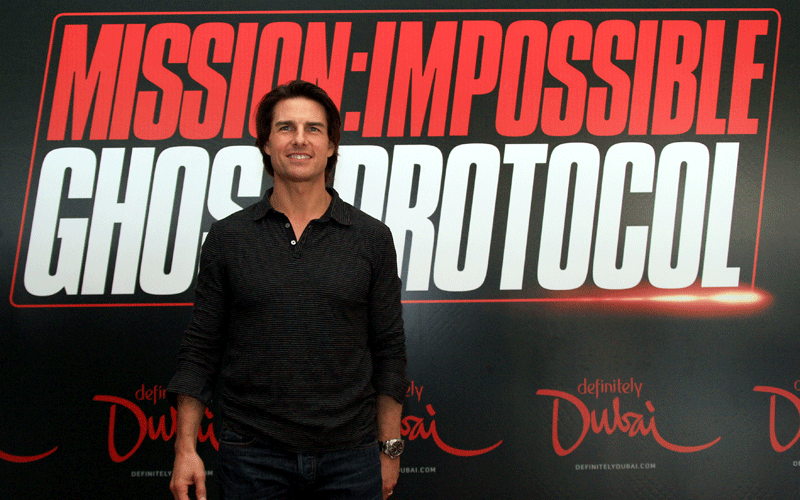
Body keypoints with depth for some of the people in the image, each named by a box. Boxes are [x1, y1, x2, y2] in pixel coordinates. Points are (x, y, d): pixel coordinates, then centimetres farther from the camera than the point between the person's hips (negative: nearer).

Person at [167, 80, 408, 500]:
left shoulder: (371, 238, 4)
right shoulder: (228, 237, 3)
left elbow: (389, 350, 7)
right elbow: (200, 349, 4)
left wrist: (389, 449, 4)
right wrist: (186, 448, -3)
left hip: (349, 457, 0)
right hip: (253, 456, 0)